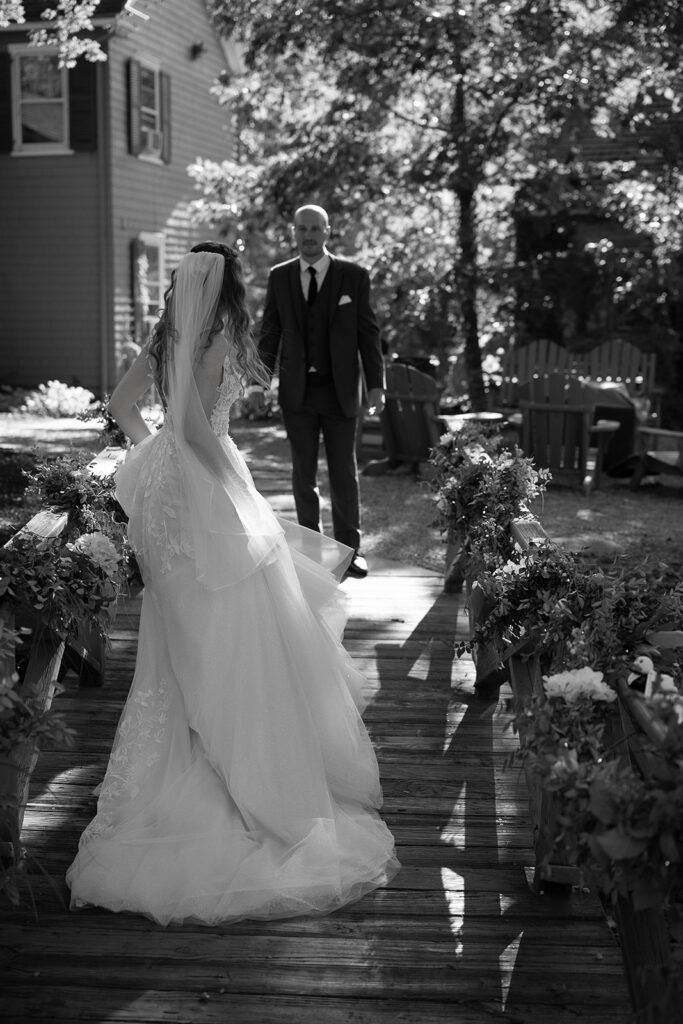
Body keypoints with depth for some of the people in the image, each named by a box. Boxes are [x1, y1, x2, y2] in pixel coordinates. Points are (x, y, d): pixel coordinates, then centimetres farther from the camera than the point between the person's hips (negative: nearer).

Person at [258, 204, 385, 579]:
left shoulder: (354, 276, 0)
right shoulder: (279, 277, 5)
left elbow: (368, 333, 0)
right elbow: (270, 333, 7)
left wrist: (376, 384, -6)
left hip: (340, 390, -1)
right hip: (297, 391, 2)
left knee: (344, 472, 4)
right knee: (303, 473, 7)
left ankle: (349, 548, 13)